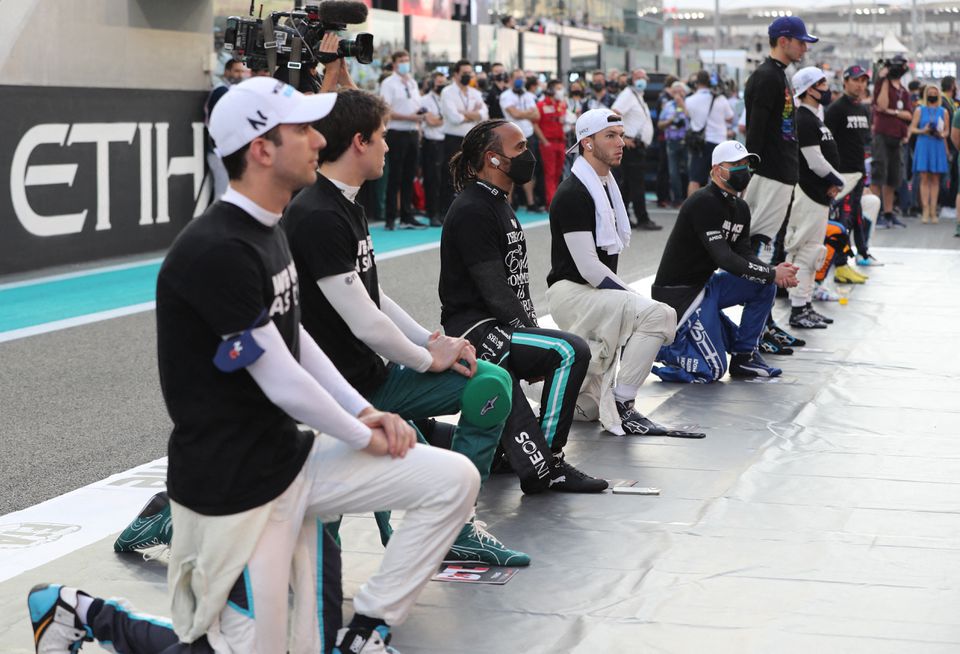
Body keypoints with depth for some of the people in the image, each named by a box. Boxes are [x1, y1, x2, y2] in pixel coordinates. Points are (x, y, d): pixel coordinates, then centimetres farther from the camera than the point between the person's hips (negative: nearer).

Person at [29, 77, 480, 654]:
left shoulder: (267, 231, 8)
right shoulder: (218, 252, -24)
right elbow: (283, 384, -20)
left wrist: (364, 412, 5)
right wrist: (363, 438, -5)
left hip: (290, 455, 9)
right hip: (234, 486, -9)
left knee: (454, 480, 0)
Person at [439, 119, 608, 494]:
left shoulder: (500, 206, 19)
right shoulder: (473, 210, -13)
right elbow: (494, 291, -18)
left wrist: (532, 331, 7)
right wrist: (533, 338, -16)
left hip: (498, 331, 10)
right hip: (476, 331, -10)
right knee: (571, 351, -22)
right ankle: (547, 464, -16)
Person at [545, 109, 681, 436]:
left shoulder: (607, 187, 15)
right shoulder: (574, 193, -15)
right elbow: (586, 266, -20)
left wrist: (630, 297, 9)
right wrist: (633, 297, -18)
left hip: (594, 294, 10)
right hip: (571, 293, -10)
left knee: (589, 407, 12)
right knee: (659, 315, -29)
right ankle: (622, 405, -22)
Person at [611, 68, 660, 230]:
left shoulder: (639, 97, 21)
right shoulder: (628, 95, -10)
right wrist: (623, 138, -24)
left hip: (638, 145, 10)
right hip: (631, 145, -10)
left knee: (627, 184, 10)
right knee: (637, 184, -8)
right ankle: (643, 219, -7)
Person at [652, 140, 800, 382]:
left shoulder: (740, 208, 9)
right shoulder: (704, 203, -21)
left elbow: (744, 254, 2)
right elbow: (724, 258, -26)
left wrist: (774, 271, -18)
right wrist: (772, 274, -25)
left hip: (705, 284, 9)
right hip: (677, 292, -9)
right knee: (712, 369, -12)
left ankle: (744, 356, 7)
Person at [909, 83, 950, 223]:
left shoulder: (943, 111, 10)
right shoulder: (919, 110, 8)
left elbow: (947, 130, 12)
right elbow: (912, 128, 5)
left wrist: (942, 134, -9)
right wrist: (923, 131, -13)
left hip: (938, 146, 1)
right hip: (923, 145, -1)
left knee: (935, 179, 1)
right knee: (924, 178, -5)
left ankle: (933, 211, 3)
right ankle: (926, 211, -5)